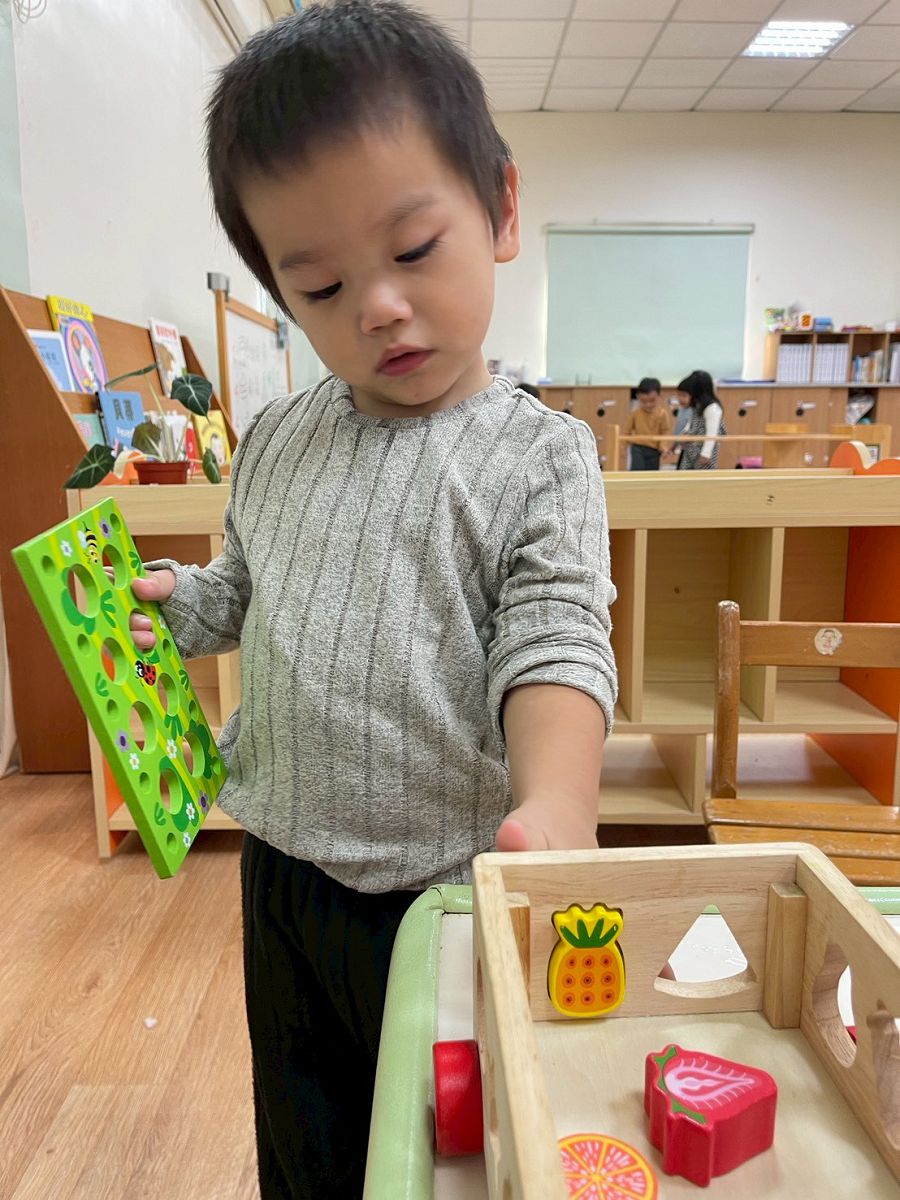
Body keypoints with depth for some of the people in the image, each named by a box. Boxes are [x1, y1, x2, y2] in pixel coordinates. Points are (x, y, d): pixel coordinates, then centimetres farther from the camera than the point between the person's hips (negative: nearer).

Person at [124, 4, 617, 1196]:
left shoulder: (540, 456, -14)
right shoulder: (276, 442, 0)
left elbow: (554, 643, -21)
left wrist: (557, 798, -39)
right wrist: (173, 600, -6)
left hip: (448, 885, -4)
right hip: (282, 868, 5)